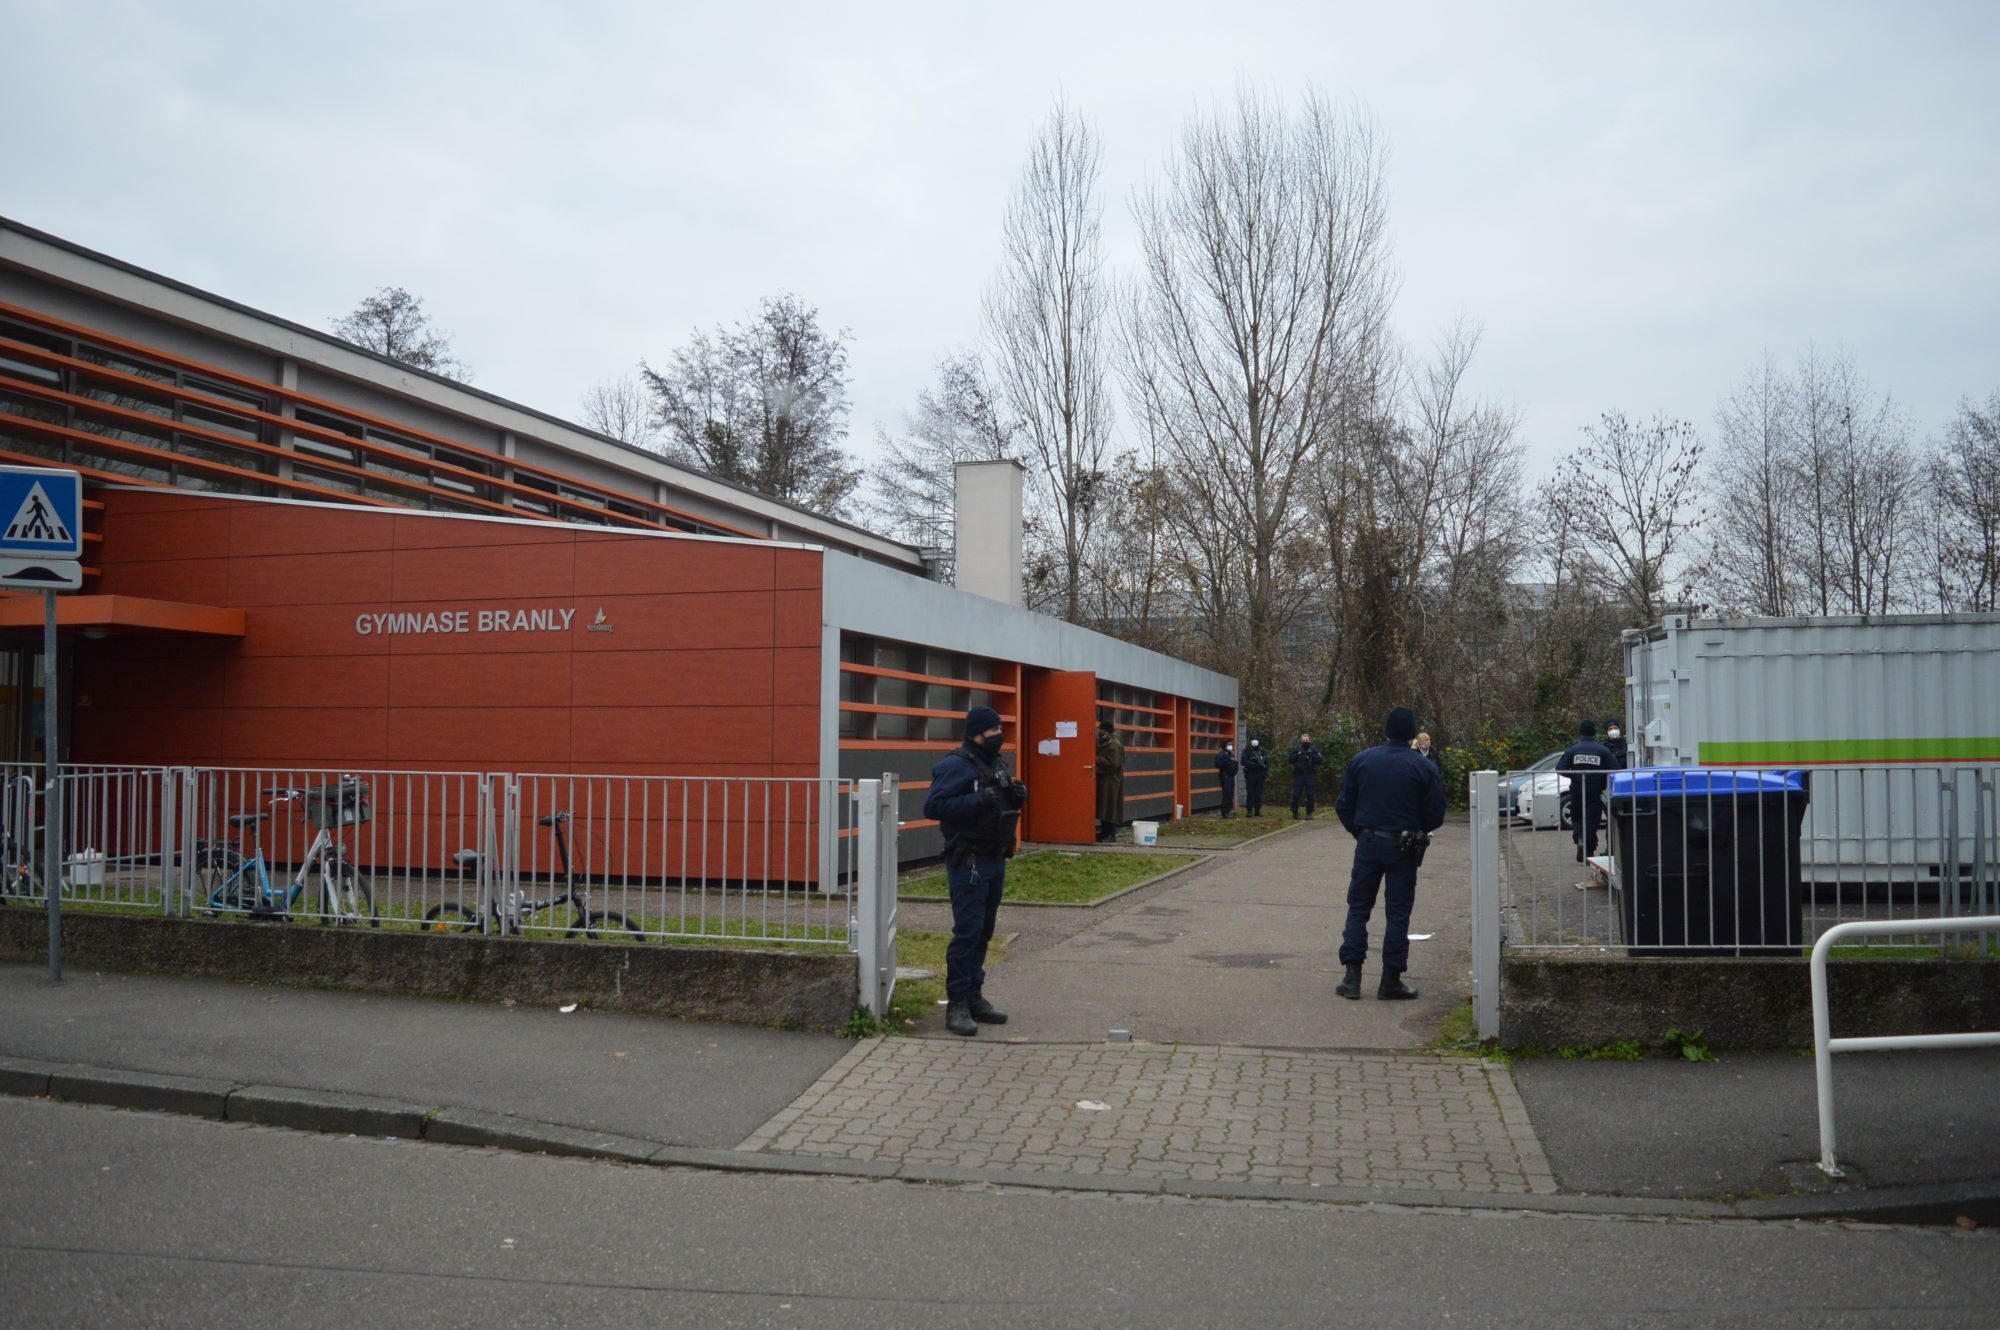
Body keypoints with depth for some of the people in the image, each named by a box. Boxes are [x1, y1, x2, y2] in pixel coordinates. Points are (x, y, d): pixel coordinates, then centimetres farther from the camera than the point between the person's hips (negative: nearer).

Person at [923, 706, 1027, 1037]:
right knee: (967, 931, -10)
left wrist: (1017, 795, 2)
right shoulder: (955, 765, -12)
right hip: (969, 861, -9)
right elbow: (933, 805, -21)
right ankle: (956, 1004, -4)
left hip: (996, 859, 9)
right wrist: (979, 800, -26)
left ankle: (974, 996, 22)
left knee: (984, 931, 13)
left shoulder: (996, 764, 16)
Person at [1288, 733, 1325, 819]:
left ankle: (1309, 813, 4)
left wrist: (1312, 755, -15)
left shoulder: (1314, 750, 6)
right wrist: (1297, 755, -13)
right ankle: (1294, 812, 10)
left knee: (1310, 795, -2)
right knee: (1296, 794, -1)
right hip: (1298, 775, 0)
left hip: (1310, 776, 0)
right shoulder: (1296, 749, 8)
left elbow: (1321, 760, -3)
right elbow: (1289, 759, 2)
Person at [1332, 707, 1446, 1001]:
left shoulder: (1361, 760, 0)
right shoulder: (1423, 767, -7)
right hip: (1404, 850, -2)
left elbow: (1343, 805, 3)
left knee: (1358, 909, 9)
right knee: (1397, 914, 5)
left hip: (1368, 844, 2)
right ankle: (1391, 981, 7)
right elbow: (1435, 814, -5)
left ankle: (1352, 976, 4)